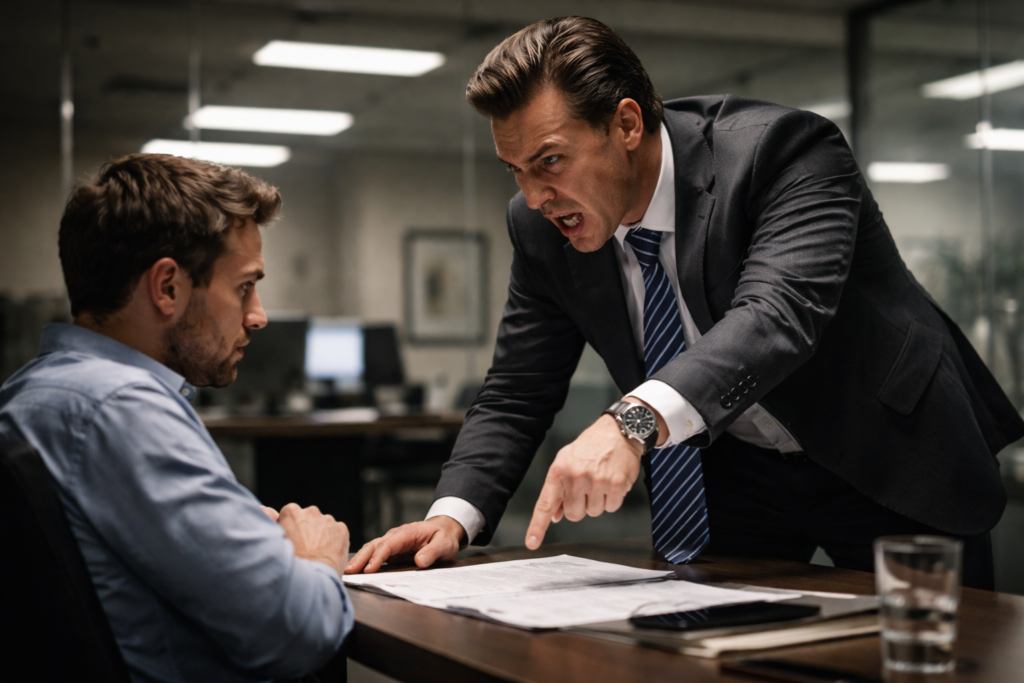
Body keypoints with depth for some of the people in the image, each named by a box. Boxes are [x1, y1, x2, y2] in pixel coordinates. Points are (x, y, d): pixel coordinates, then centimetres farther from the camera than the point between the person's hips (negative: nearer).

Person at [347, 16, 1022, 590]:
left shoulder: (786, 148, -27)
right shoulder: (542, 227, -11)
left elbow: (777, 312, -43)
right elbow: (517, 395, -5)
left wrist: (633, 421, -59)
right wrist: (453, 515, -23)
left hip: (886, 468, -3)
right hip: (732, 477, 4)